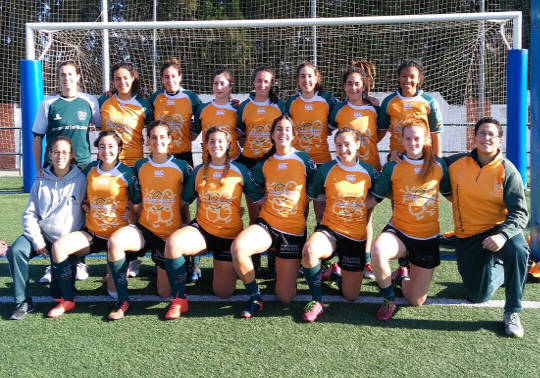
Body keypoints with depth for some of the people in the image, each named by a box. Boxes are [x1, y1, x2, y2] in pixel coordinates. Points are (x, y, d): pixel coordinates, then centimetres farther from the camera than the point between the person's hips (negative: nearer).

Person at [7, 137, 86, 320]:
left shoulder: (81, 180, -6)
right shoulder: (41, 181, 1)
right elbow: (30, 214, 1)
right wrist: (37, 241, -11)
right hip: (42, 234, 2)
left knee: (60, 292, -5)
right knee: (16, 250, -29)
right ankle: (23, 301, -17)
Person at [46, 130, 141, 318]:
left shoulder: (127, 173, -7)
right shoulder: (90, 169, 6)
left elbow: (137, 205, -1)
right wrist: (84, 206, 6)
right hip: (92, 233, 4)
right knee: (58, 246, -22)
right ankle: (67, 300, -9)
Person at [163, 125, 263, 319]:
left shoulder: (240, 170, -3)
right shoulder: (199, 171, 2)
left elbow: (257, 199, 2)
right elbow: (184, 200, 10)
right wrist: (183, 227, 1)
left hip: (230, 235, -1)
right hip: (202, 230, 1)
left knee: (223, 293, 2)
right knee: (173, 242, -34)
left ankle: (228, 269, 38)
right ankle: (179, 299, -17)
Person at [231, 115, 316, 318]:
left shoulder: (304, 160, -1)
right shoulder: (264, 164, 5)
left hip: (294, 230, -1)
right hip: (266, 224, 1)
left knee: (286, 297, 0)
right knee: (237, 247, -34)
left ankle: (284, 267, 35)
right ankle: (255, 297, -12)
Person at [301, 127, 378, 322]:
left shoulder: (369, 171, 0)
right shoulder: (326, 169, -5)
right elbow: (313, 195, 7)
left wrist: (365, 204, 2)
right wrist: (330, 198, -4)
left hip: (357, 235, 2)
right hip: (330, 230, -2)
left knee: (351, 296, 5)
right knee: (309, 250, -39)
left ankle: (341, 274, 41)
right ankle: (316, 301, -17)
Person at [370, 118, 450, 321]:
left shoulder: (438, 165, 0)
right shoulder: (392, 167, -4)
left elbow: (451, 194, 13)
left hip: (427, 238, 2)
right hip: (399, 232, -1)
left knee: (416, 301, 2)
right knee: (377, 251, -38)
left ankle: (401, 277, 38)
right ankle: (389, 299, -10)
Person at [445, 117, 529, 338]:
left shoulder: (507, 171, -11)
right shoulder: (456, 163, -4)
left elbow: (520, 213, -16)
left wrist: (503, 235, -36)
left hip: (499, 229, -2)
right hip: (467, 237, 2)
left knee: (517, 249, -38)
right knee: (478, 296, 3)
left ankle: (512, 313, -17)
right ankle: (497, 271, 39)